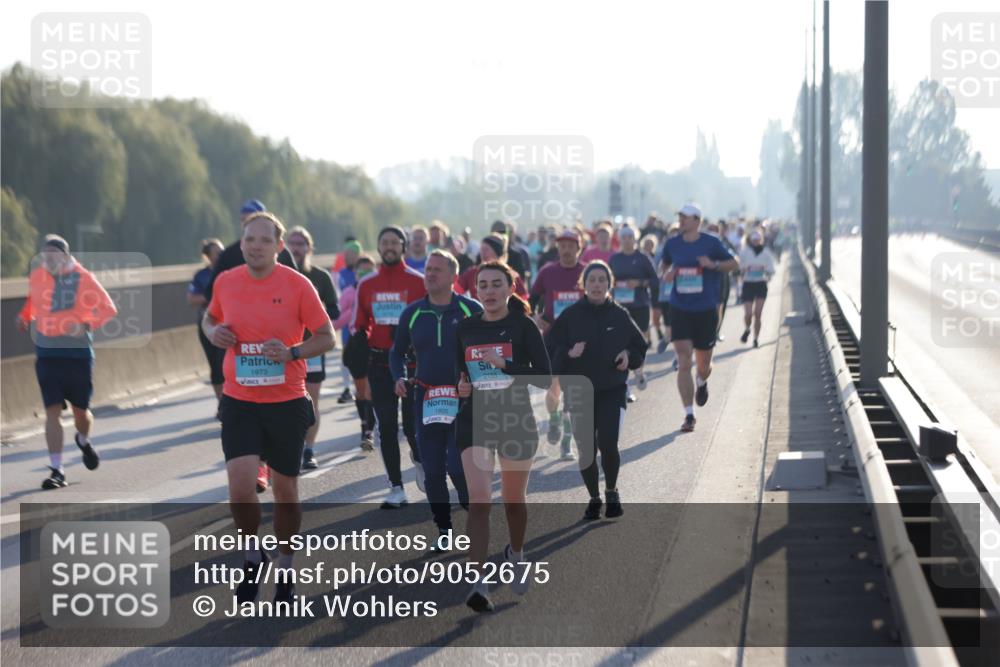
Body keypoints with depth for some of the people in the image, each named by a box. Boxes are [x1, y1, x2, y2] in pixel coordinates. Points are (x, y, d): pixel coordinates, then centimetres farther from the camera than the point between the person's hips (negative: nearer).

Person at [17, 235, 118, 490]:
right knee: (52, 411, -9)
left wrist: (87, 325, -25)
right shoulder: (36, 276, 3)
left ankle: (84, 441, 45)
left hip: (78, 353, -2)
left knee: (81, 410, 10)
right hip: (47, 354, 2)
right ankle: (56, 471, -9)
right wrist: (25, 315, 10)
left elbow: (108, 309, -10)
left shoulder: (82, 278, -9)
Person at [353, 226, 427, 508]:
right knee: (387, 426, 0)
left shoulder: (418, 281, -2)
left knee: (412, 424, -2)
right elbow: (359, 324, 15)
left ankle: (420, 460, 33)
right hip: (379, 364, 3)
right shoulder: (367, 284, 7)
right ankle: (396, 489, 7)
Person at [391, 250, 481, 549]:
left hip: (464, 399, -4)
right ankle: (444, 530, 17)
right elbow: (397, 352, 18)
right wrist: (399, 378, 0)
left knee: (458, 466, -12)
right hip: (426, 399, 4)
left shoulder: (471, 310, -1)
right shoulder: (412, 313, 8)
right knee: (432, 470, 4)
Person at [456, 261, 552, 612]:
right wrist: (461, 386, -3)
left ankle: (516, 553, 45)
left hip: (516, 421, -1)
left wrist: (505, 365, -21)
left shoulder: (523, 327, -5)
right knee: (478, 499, -14)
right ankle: (478, 582, -17)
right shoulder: (465, 328, 5)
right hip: (475, 420, 1)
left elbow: (544, 378, -10)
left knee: (514, 499, 14)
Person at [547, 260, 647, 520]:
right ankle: (594, 498, 23)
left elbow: (640, 347, 13)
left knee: (608, 444, -13)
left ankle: (611, 491, 14)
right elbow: (550, 351, -1)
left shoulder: (620, 315, 2)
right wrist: (568, 354, -20)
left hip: (613, 391, -1)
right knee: (586, 448, 3)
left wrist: (629, 356, -7)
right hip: (579, 393, 1)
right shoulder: (570, 316, -2)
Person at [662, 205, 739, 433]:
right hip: (680, 310, 1)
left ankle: (702, 383, 48)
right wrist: (667, 274, -3)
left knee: (703, 364, 11)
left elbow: (734, 263, 2)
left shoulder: (711, 243, -5)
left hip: (706, 311, -1)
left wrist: (713, 264, -16)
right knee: (684, 363, -10)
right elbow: (665, 263, 20)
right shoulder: (672, 244, 2)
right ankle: (689, 415, -6)